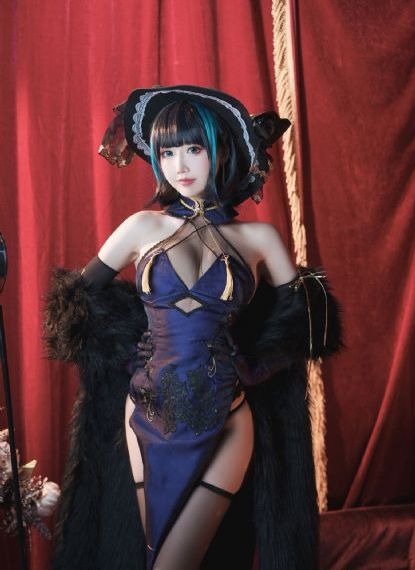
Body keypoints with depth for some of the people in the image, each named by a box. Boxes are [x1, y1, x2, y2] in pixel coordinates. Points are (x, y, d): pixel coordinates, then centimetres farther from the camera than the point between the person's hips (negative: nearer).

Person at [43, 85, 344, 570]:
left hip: (225, 423, -1)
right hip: (150, 418, 2)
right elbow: (80, 294, 10)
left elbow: (299, 314, 11)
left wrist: (248, 364, -2)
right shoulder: (144, 227, 2)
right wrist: (133, 351, 2)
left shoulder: (258, 238, 2)